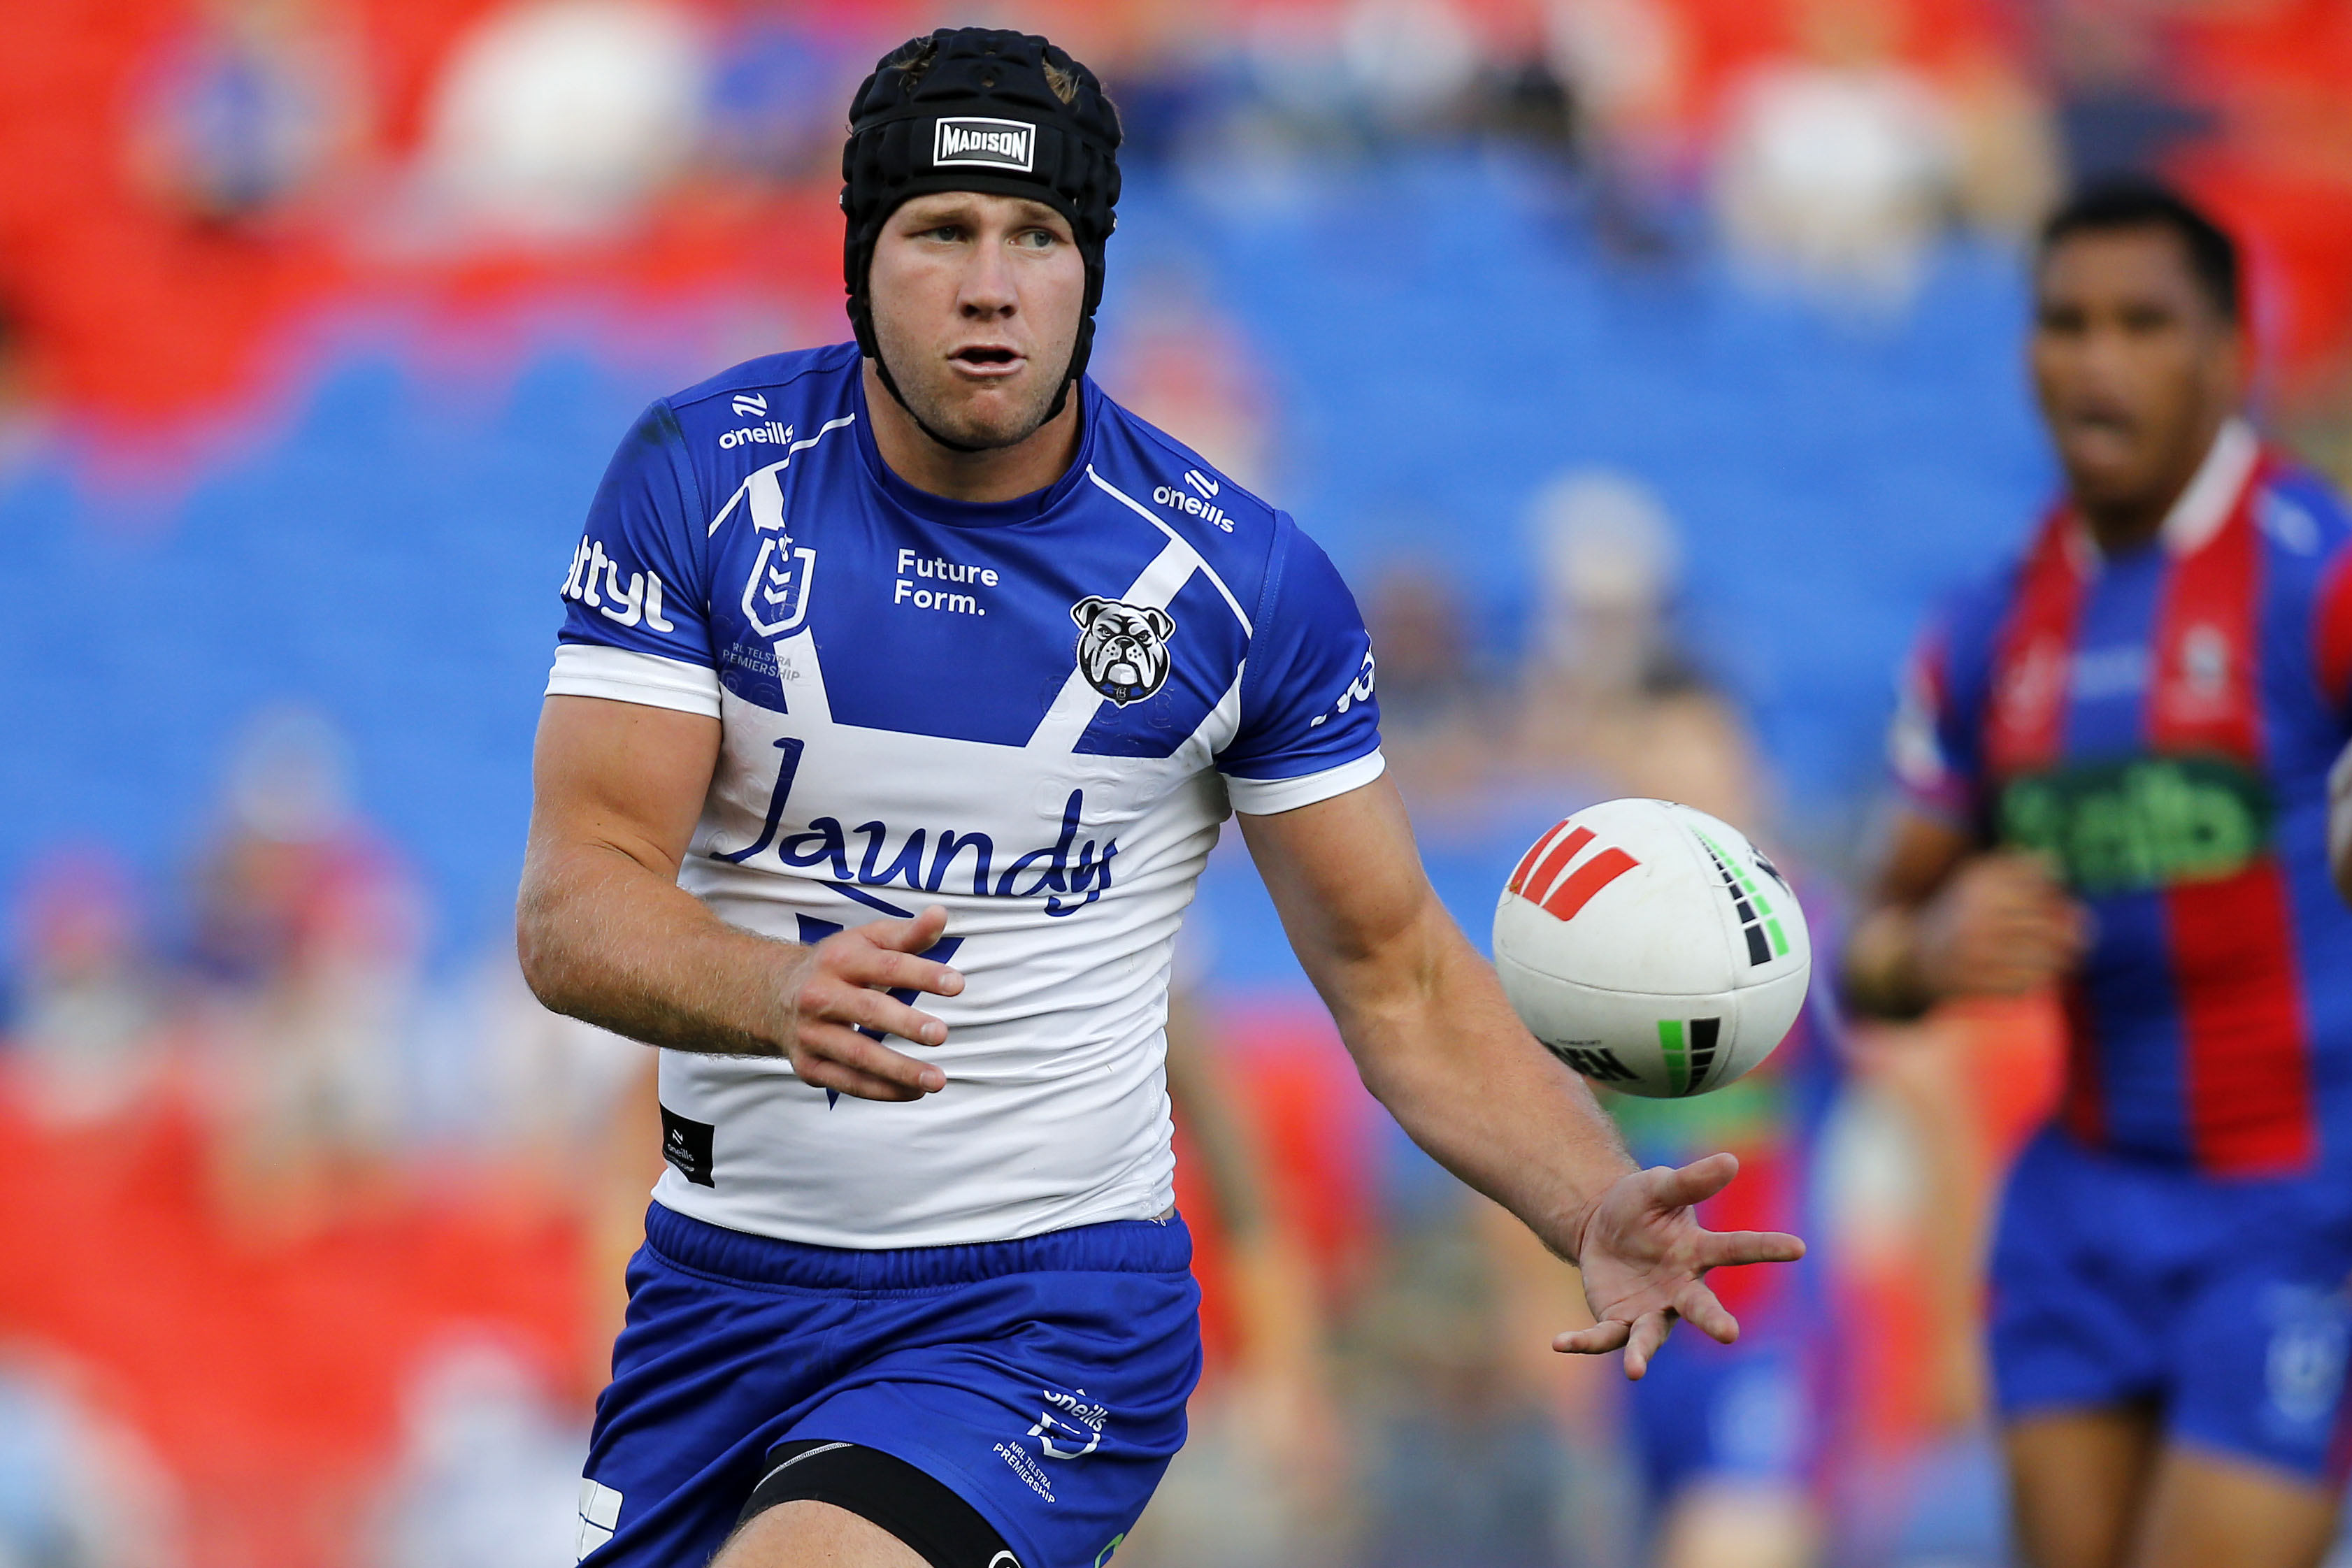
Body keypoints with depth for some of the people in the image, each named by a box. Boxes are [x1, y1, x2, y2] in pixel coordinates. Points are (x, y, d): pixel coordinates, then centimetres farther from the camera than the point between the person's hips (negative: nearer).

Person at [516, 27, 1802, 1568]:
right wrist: (780, 995, -34)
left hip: (1047, 1311, -3)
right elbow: (574, 908, -12)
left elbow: (1397, 975, 0)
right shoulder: (706, 474, -6)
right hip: (721, 1281, 3)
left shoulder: (1242, 579, -7)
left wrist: (1602, 1212, -18)